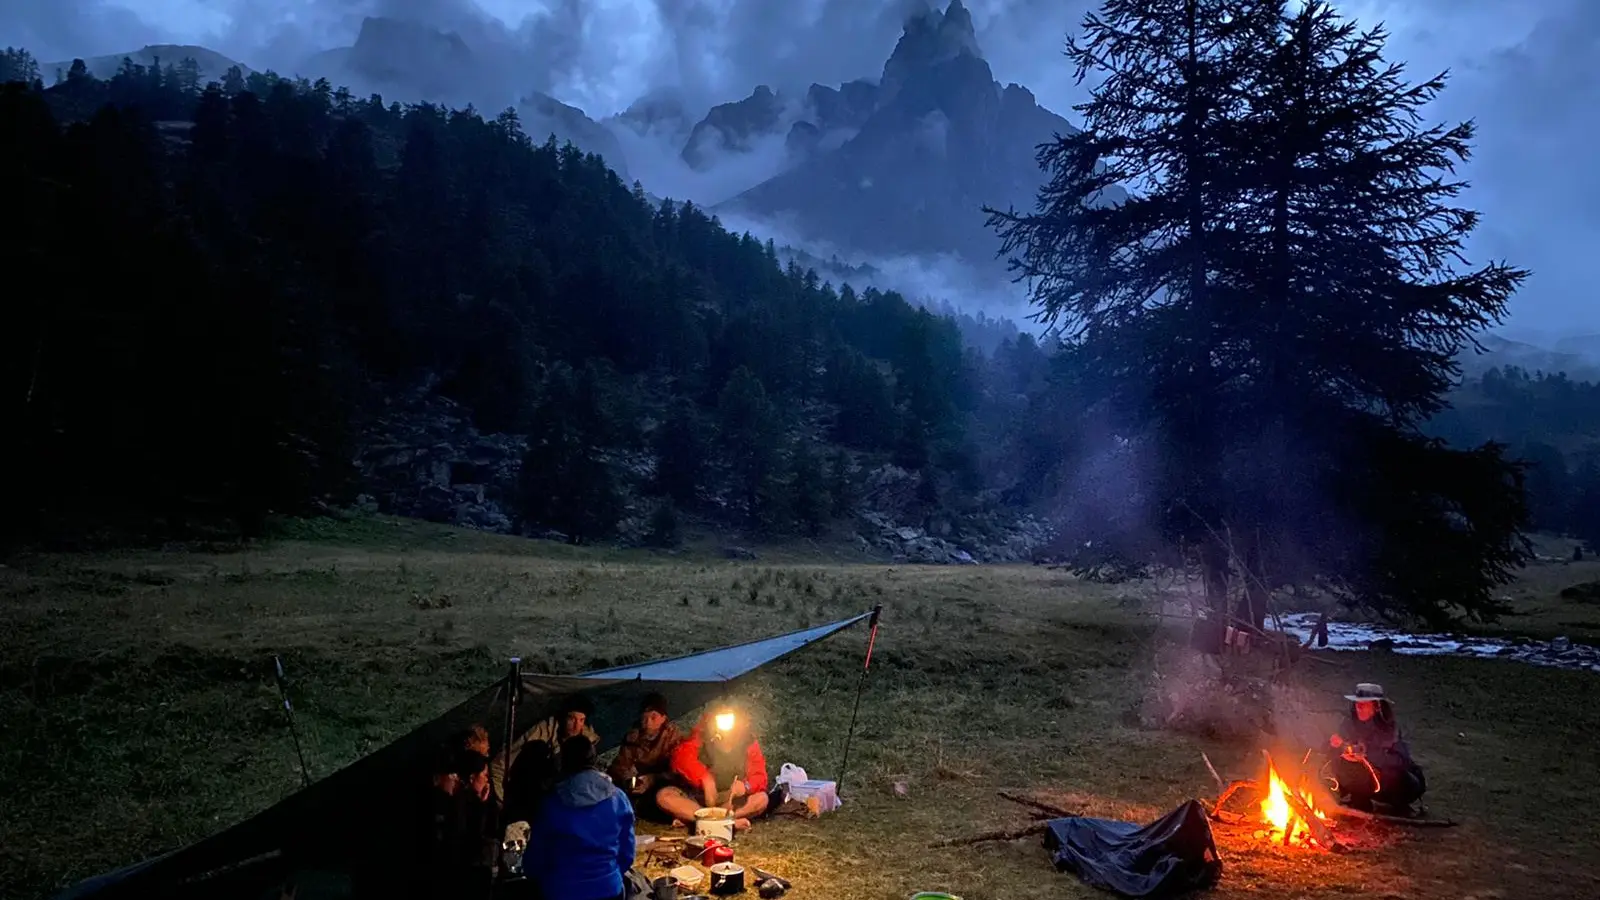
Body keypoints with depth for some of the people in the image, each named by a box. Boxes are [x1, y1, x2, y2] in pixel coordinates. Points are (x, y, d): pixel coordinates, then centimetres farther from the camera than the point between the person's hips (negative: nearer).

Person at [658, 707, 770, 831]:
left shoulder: (749, 743, -10)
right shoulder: (701, 735, -14)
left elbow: (760, 777, -13)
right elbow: (681, 757, -31)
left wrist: (746, 786, -36)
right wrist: (705, 779, -45)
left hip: (733, 802, 1)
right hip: (696, 798, 0)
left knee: (761, 799, -27)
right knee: (664, 796, -26)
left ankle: (689, 818, -28)